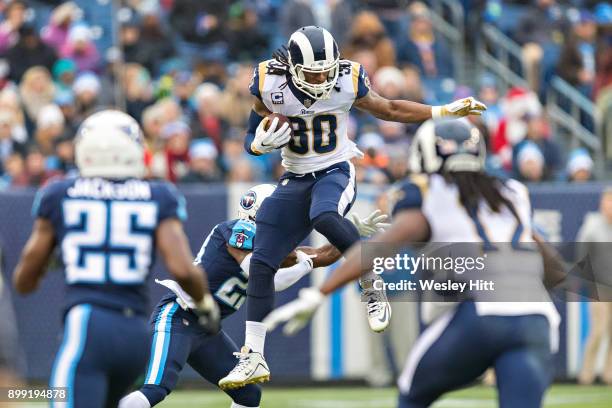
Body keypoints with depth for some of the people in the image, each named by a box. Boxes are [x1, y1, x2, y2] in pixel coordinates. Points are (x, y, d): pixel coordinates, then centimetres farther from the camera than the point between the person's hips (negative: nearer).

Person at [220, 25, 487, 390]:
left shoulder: (348, 82, -12)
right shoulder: (271, 85, -11)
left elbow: (389, 110, 5)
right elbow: (251, 139, 1)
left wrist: (446, 112, 1)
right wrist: (261, 144, -23)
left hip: (336, 173, -3)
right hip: (295, 181, 3)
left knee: (324, 217, -38)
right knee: (261, 265, -3)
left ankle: (372, 288, -19)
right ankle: (254, 357, 6)